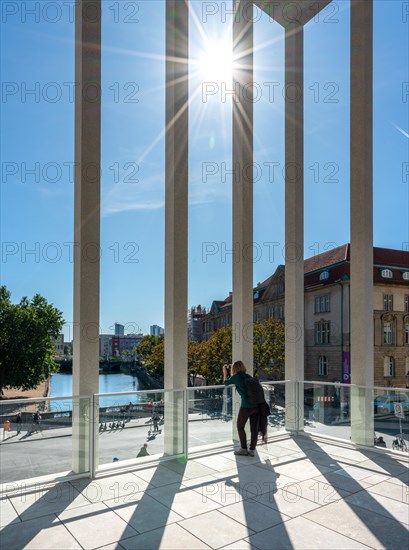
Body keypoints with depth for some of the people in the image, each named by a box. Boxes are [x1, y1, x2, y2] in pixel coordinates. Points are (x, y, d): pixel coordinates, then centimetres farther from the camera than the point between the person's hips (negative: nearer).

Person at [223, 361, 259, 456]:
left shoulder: (236, 377, -1)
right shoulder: (248, 376, 13)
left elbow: (225, 383, 17)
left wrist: (225, 372, 30)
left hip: (246, 406, -5)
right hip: (256, 405, 5)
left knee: (240, 426, 14)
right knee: (254, 428, 12)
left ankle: (244, 449, 16)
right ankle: (252, 450, 17)